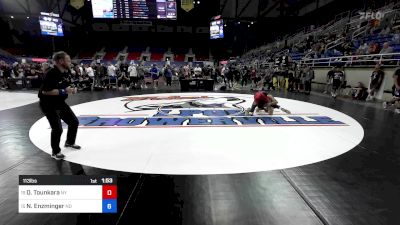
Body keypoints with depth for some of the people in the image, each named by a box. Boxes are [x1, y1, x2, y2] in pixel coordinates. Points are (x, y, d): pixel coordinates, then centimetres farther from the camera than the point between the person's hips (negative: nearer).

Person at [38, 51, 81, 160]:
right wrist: (63, 91, -27)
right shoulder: (51, 73, -25)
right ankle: (55, 152, 12)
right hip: (48, 104, -9)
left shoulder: (65, 73, 3)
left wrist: (70, 89, -3)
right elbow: (45, 91, -28)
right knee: (57, 128, -11)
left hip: (60, 102, 9)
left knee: (74, 122, 12)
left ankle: (69, 142, 35)